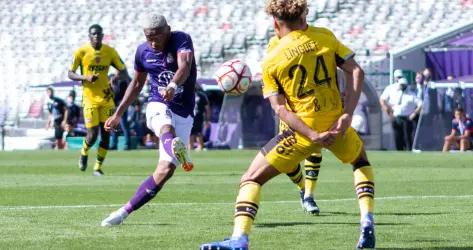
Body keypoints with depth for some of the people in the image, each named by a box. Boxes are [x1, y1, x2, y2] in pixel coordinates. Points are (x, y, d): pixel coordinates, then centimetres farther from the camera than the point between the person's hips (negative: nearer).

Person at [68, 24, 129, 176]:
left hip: (106, 98, 3)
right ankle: (84, 153, 24)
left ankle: (98, 167, 13)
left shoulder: (110, 52, 1)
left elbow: (124, 73, 6)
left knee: (106, 134, 0)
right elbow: (70, 74, 0)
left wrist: (117, 77, -18)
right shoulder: (81, 52, -5)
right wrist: (85, 77, -19)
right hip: (89, 98, -3)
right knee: (93, 134, -10)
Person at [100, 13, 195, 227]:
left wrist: (173, 85, -56)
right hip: (158, 106, 1)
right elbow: (136, 84, 17)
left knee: (165, 170, -7)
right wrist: (118, 114, 19)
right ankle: (176, 149, -75)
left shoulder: (181, 40, -13)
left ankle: (125, 211, 3)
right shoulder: (143, 51, 1)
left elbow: (185, 66, -35)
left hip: (183, 113, -1)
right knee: (167, 129, -38)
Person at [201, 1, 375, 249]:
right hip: (336, 123, 3)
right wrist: (347, 115, -7)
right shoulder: (325, 37, 3)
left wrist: (313, 136, -15)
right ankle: (366, 221, 14)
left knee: (251, 179, 6)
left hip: (302, 130, -3)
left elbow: (280, 108, -11)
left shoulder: (270, 61, -3)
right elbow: (356, 72, -3)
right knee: (361, 161, 33)